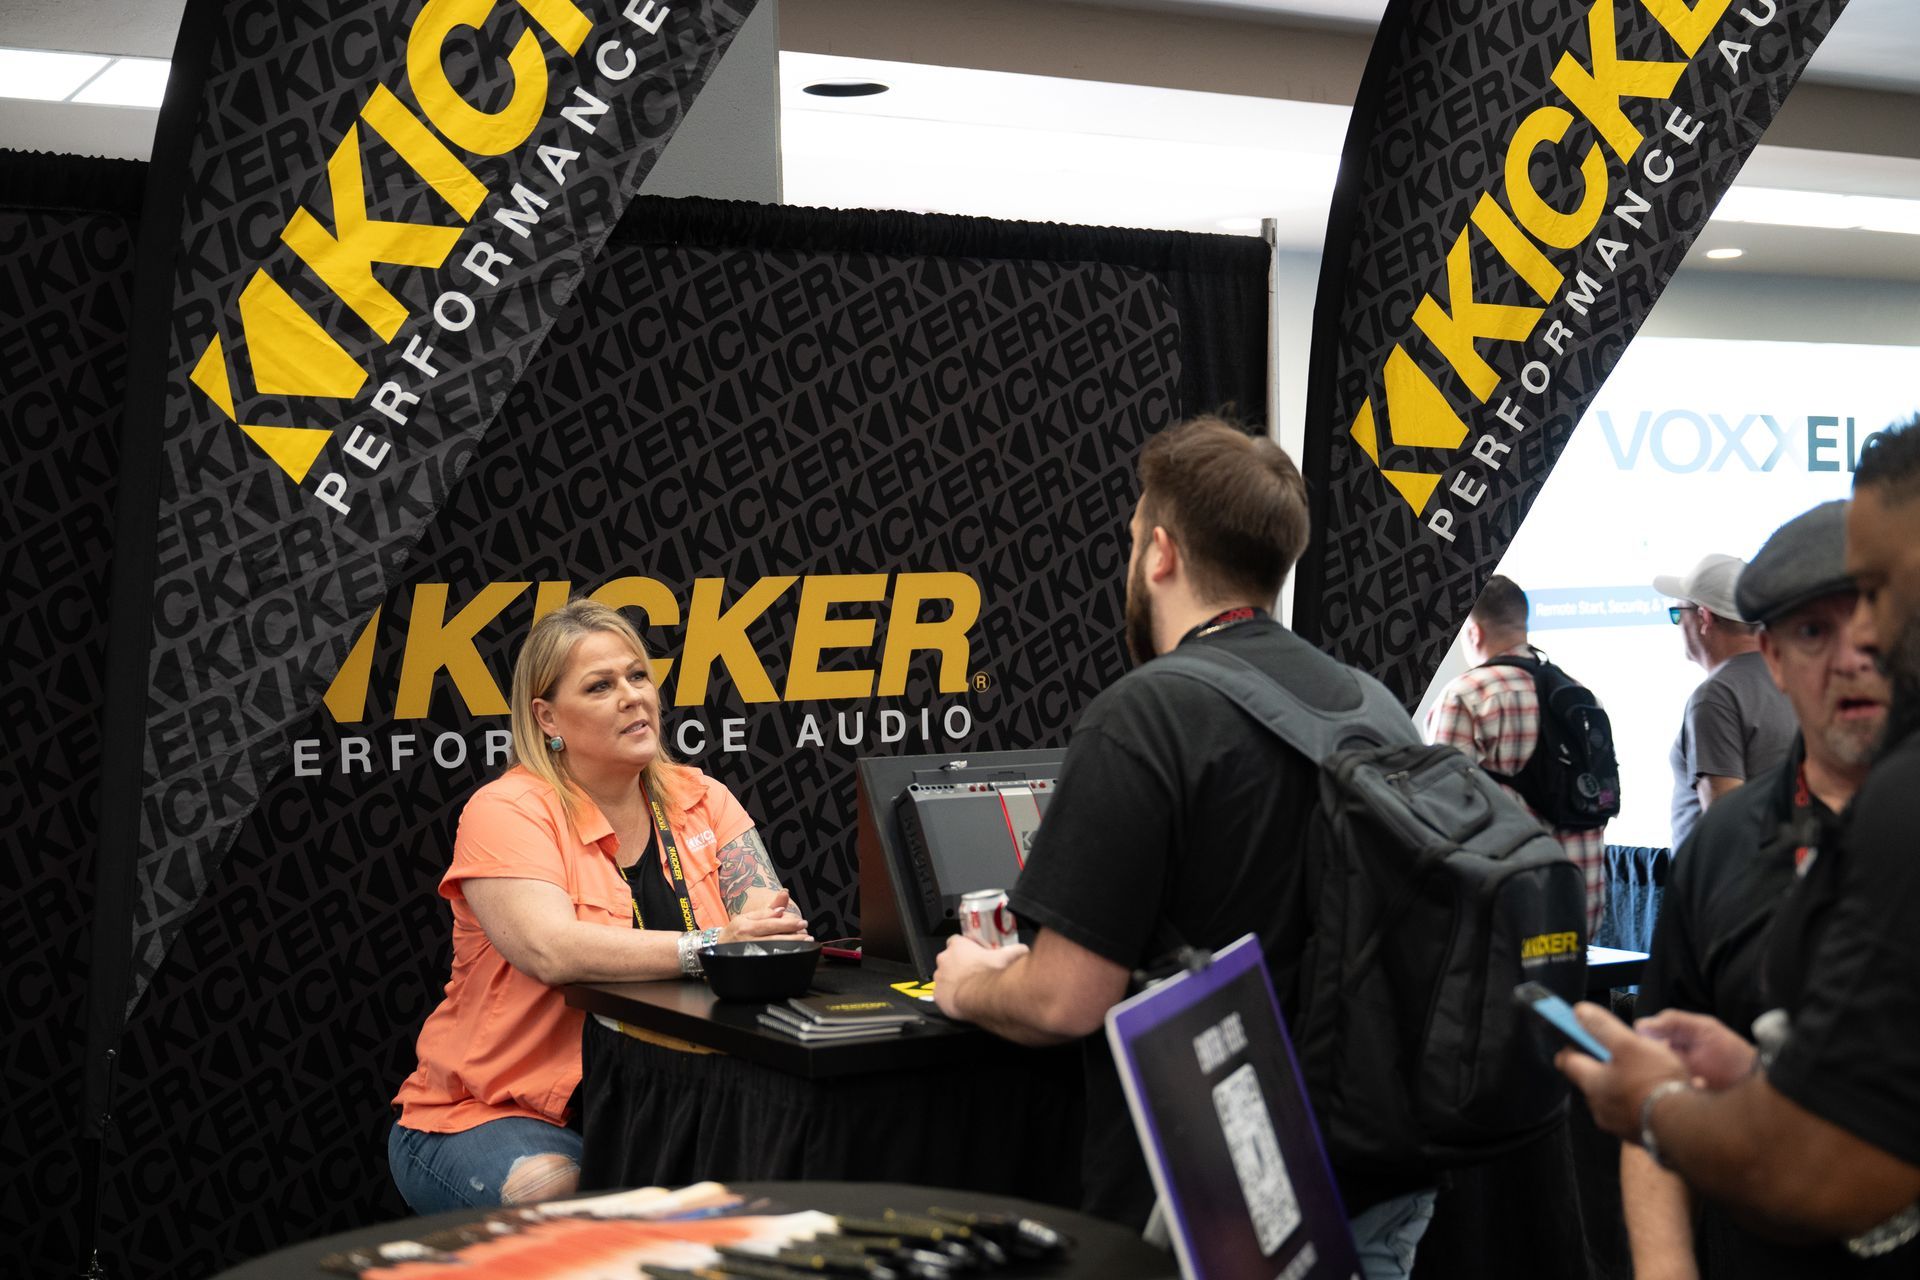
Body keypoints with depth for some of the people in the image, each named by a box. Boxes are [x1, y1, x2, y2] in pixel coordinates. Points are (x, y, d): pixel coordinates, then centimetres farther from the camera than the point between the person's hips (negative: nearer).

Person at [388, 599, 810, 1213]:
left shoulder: (700, 801, 8)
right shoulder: (506, 811, -8)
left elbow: (773, 922, -3)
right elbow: (550, 950, -25)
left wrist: (765, 933, -27)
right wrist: (708, 947, -32)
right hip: (498, 1111, -4)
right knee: (551, 1192, -36)